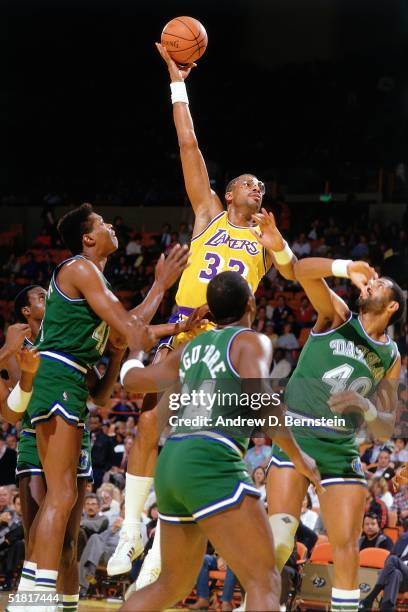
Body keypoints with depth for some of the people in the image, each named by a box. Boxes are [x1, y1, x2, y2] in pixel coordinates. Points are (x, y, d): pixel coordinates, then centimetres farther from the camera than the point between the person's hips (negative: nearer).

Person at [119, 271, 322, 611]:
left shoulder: (193, 347, 22)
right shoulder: (251, 341, 2)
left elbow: (131, 379, 33)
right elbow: (259, 397, -16)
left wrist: (136, 351, 55)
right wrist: (298, 456, -7)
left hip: (171, 462, 8)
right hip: (211, 464, -8)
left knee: (173, 584, 23)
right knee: (264, 583, -11)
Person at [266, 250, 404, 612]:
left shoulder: (391, 357, 12)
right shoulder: (337, 317, 5)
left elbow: (386, 429, 9)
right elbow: (303, 271, -12)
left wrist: (365, 407, -13)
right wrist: (347, 268, -30)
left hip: (342, 449, 3)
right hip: (296, 436, -3)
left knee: (347, 548, -3)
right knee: (278, 540, -15)